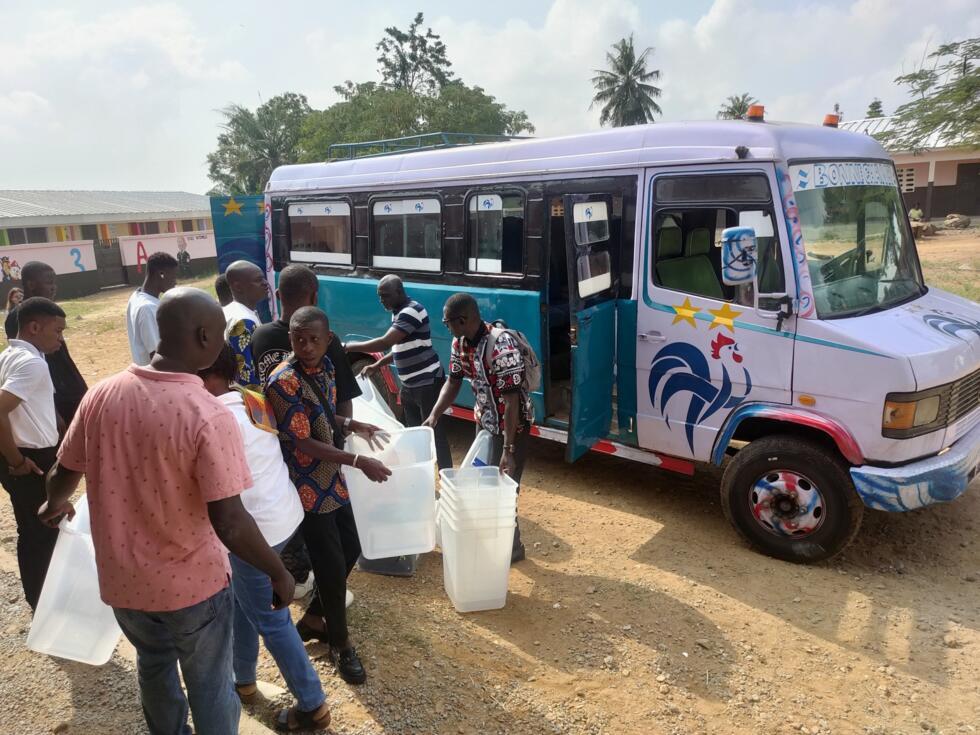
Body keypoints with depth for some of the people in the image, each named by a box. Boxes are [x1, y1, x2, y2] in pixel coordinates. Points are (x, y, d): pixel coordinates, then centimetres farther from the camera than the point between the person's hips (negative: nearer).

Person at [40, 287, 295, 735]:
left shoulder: (102, 394, -10)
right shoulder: (209, 415, -27)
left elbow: (63, 474, 5)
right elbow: (230, 526, -27)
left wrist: (55, 504, 28)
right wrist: (279, 573, -12)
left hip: (122, 580, 6)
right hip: (192, 586, -5)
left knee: (154, 666, 32)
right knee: (210, 689, 19)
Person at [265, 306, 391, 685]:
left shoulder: (324, 367, 1)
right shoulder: (283, 382, -24)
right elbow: (303, 443, -24)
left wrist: (352, 424, 5)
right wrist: (359, 462, -24)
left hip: (332, 479, 8)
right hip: (308, 487, -8)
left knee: (350, 551, 18)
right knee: (331, 567, 1)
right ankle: (340, 643, 23)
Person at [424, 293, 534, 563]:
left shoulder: (501, 346, -32)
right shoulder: (460, 343, -7)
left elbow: (511, 400, -31)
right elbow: (453, 381, 5)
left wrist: (508, 449, -31)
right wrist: (434, 416, -8)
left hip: (512, 422, -8)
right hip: (485, 418, 8)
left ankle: (511, 546, 20)